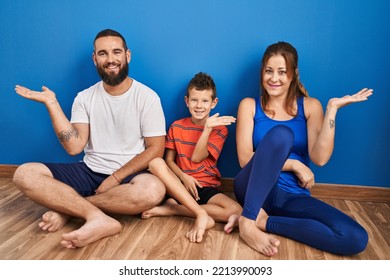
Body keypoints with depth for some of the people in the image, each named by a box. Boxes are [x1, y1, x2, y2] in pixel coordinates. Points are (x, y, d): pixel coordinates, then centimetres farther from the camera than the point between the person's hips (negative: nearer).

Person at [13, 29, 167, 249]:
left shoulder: (147, 97, -5)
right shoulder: (85, 98, 5)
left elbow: (155, 150, -8)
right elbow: (74, 147, -6)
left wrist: (116, 178, -14)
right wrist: (52, 103, -9)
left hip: (129, 175, -3)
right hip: (90, 172, 3)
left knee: (153, 189, -38)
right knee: (25, 174, -17)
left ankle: (68, 208, -19)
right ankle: (99, 217, -29)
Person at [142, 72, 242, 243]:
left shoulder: (219, 128, 2)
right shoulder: (177, 126, 8)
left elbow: (196, 158, -8)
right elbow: (169, 160, 4)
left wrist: (207, 128, -18)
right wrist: (183, 177, -15)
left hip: (207, 187, -1)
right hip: (179, 185, 1)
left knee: (236, 212, -29)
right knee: (155, 162, -29)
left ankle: (172, 208, -19)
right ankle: (201, 214, -32)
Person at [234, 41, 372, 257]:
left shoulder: (310, 106, 5)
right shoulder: (249, 105, 3)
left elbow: (319, 158, -9)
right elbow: (245, 159, -6)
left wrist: (332, 109, -14)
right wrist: (294, 164, -12)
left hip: (293, 197, 3)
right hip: (253, 190, -2)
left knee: (356, 239, -21)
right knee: (280, 133, -30)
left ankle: (263, 221, -16)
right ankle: (247, 220, -27)